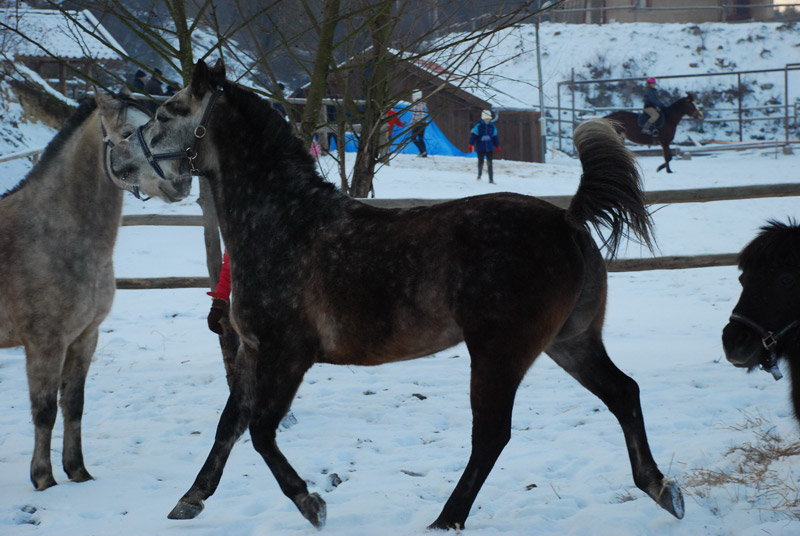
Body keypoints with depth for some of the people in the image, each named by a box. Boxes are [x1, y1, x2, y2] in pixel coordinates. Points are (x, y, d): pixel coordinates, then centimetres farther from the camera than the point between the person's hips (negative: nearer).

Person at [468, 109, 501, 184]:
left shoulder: (492, 127, 5)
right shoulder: (478, 126, -7)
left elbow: (495, 137, 15)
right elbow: (473, 135, -8)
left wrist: (497, 146, 19)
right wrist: (471, 145, -14)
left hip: (489, 148, 2)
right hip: (480, 148, -2)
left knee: (489, 163, -5)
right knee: (481, 162, 6)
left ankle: (491, 179, -4)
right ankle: (479, 174, 35)